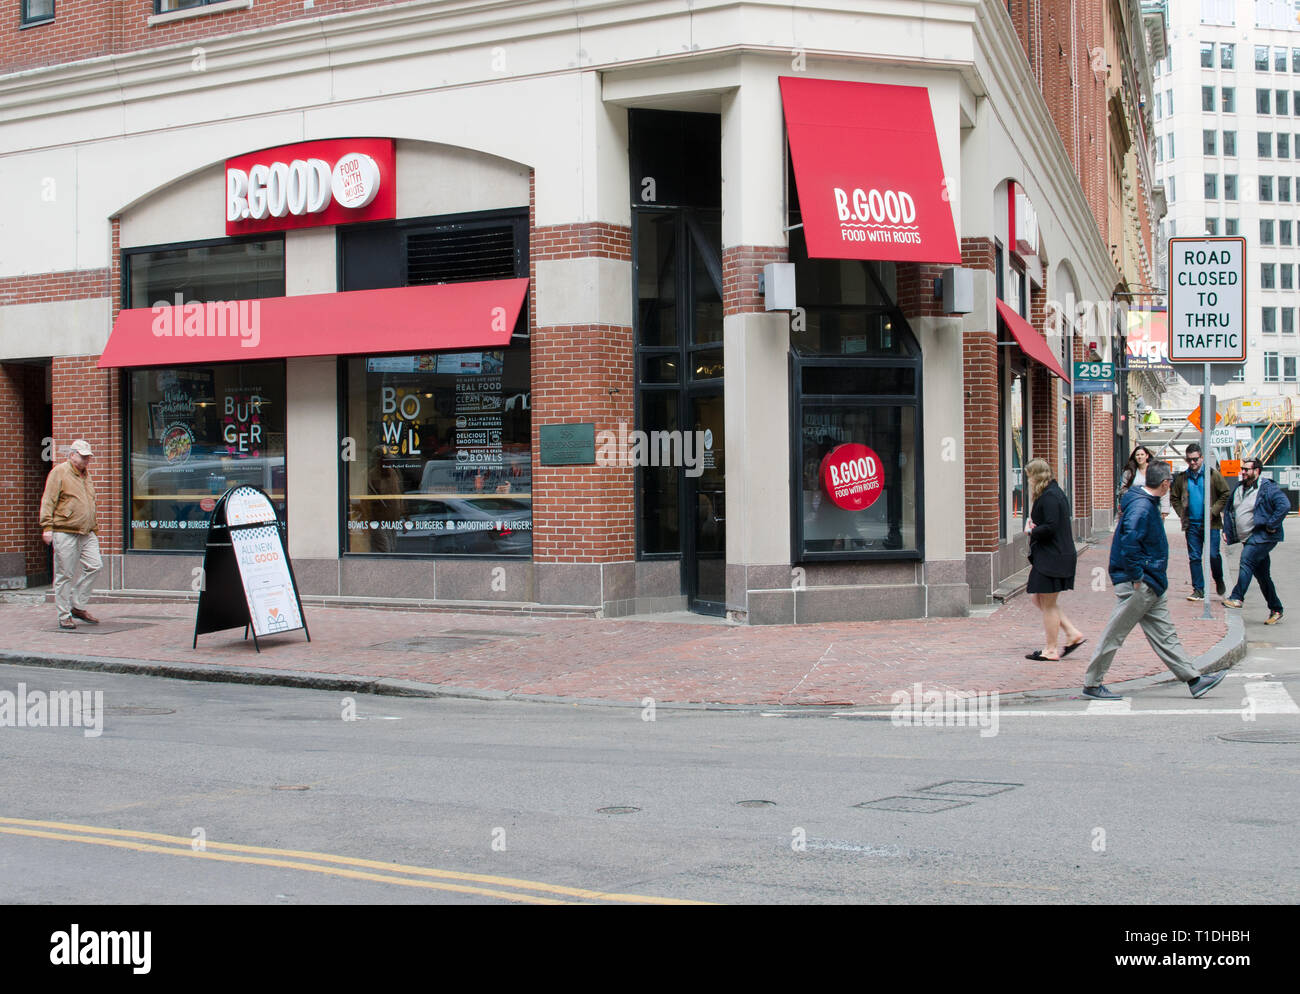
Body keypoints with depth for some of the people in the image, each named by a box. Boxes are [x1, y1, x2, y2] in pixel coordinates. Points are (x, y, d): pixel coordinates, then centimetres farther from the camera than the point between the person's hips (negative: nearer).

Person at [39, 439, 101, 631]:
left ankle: (78, 606, 11)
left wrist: (95, 528, 26)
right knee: (65, 574, -3)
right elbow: (48, 501, -8)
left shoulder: (86, 474, 20)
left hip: (86, 533, 7)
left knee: (93, 565, -2)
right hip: (65, 532, -7)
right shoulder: (59, 472, -3)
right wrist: (47, 527, -15)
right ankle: (64, 616, 3)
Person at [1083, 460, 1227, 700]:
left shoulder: (1148, 504, 12)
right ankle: (1092, 683, 5)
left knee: (1164, 633, 11)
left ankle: (1193, 680, 13)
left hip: (1150, 584, 10)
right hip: (1137, 584, -10)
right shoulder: (1141, 506, -19)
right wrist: (1137, 576, -23)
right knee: (1115, 632, -2)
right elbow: (1129, 541, -28)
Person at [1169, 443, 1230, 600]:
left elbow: (1226, 494, 0)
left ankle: (1219, 581, 23)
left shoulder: (1212, 475, -2)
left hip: (1210, 524, -3)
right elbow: (1174, 497, 19)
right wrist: (1182, 513, 5)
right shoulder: (1182, 478, 7)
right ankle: (1198, 590, 10)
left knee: (1213, 555, -5)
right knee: (1194, 558, 3)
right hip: (1191, 524, 3)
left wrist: (1214, 511, -8)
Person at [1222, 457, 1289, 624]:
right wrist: (1226, 529, 15)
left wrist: (1271, 526, -22)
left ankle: (1237, 597, -27)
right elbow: (1229, 509, 25)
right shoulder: (1239, 488, 13)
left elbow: (1285, 505, -24)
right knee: (1262, 574, 11)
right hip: (1248, 539, 8)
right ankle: (1276, 609, 18)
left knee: (1247, 561, -25)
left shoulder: (1268, 488, -12)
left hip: (1262, 537, -8)